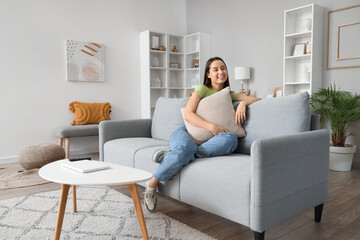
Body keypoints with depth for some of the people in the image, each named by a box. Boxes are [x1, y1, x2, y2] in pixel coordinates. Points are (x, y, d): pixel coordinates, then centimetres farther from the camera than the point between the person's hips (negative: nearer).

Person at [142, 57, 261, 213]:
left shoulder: (229, 94, 17)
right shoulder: (202, 89, 3)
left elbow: (258, 100, 12)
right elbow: (188, 114, -11)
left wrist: (243, 102, -9)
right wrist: (212, 127, -23)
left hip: (206, 140, 4)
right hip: (187, 132, -3)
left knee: (231, 139, -31)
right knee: (185, 148, -42)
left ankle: (171, 155, -26)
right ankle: (151, 185, -17)